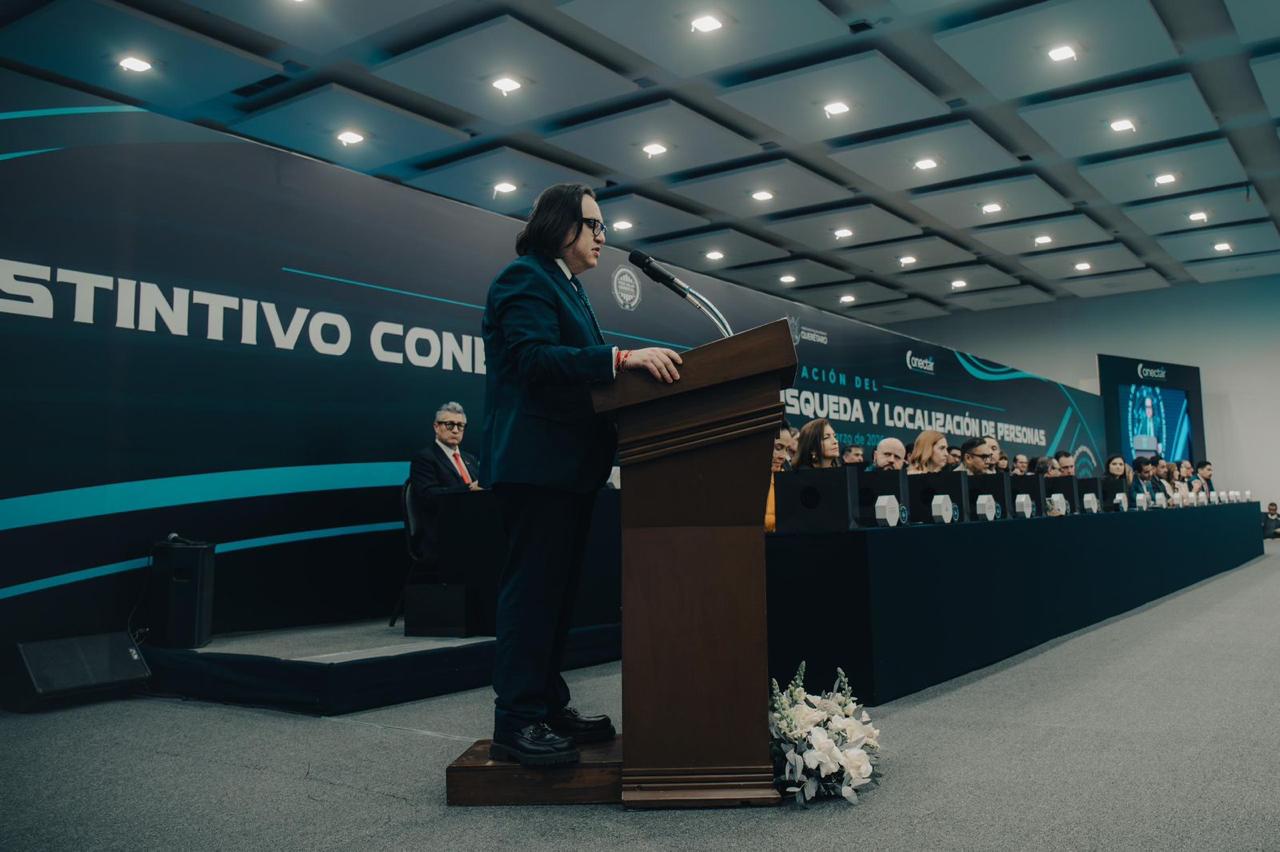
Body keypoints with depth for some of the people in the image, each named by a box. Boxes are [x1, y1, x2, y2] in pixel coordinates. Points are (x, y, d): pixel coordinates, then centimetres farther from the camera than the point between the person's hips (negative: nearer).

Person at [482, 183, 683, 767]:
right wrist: (622, 357, -31)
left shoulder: (568, 287, 23)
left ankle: (549, 705, 20)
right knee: (532, 586, -8)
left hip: (570, 463, 10)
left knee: (557, 588, 12)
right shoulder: (524, 278, -6)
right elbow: (535, 356, -21)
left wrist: (636, 367, 8)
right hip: (535, 461, -10)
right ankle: (516, 723, -2)